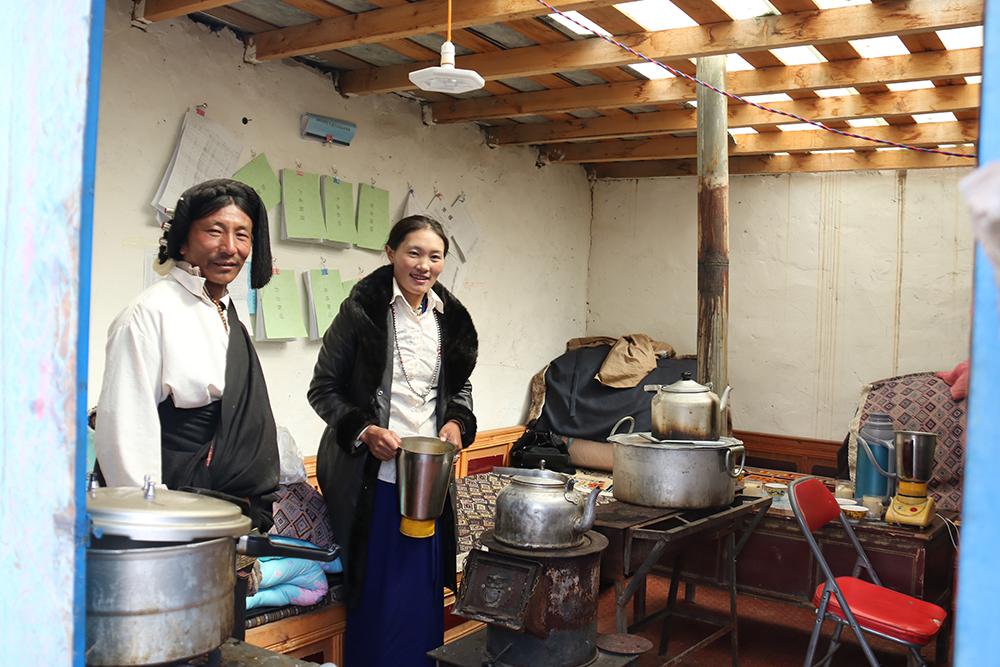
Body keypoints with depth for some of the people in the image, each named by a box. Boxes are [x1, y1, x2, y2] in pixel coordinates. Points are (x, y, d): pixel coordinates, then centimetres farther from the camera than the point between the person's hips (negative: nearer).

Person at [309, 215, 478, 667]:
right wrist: (363, 430, -18)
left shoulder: (449, 318, 7)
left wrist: (458, 423, -1)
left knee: (425, 591, 12)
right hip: (374, 476, -4)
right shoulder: (362, 311, -8)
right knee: (375, 594, 4)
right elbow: (323, 388, -5)